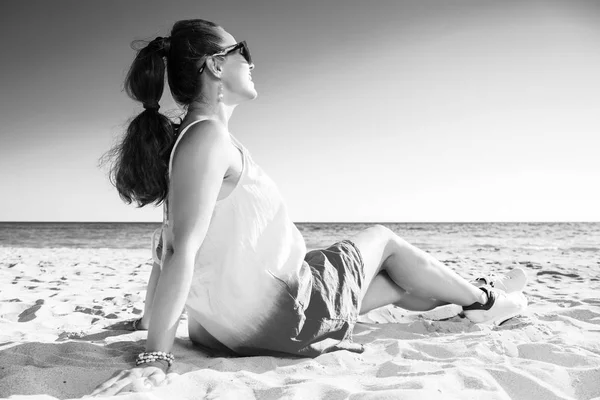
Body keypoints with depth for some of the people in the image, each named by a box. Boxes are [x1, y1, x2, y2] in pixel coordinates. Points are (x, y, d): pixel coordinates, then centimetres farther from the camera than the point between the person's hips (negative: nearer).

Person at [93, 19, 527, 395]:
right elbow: (183, 250, -28)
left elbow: (168, 245, 12)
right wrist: (155, 357, -28)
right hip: (283, 317, -9)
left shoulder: (181, 140, 8)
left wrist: (150, 318, 17)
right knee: (382, 238, 14)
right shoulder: (208, 136, -21)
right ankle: (481, 299, 37)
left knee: (394, 283, 25)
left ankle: (480, 300, 49)